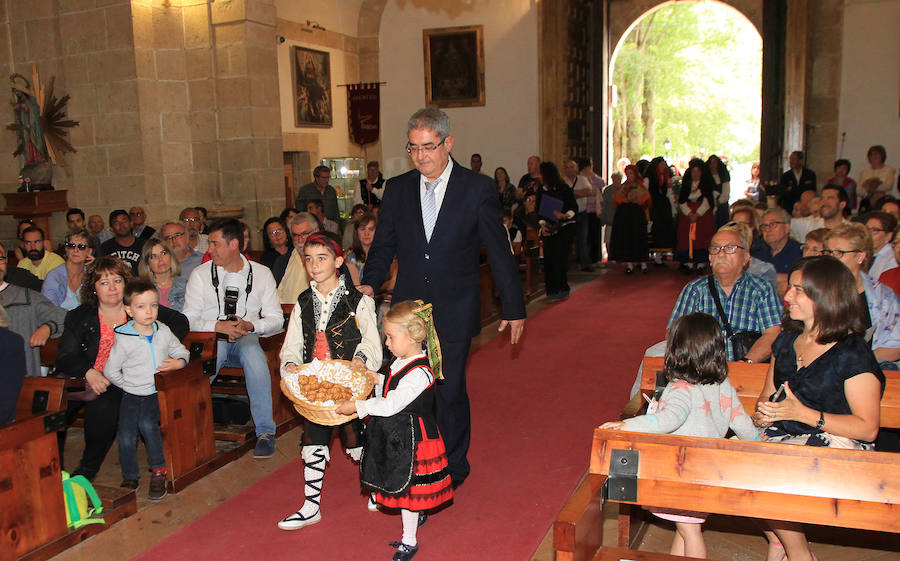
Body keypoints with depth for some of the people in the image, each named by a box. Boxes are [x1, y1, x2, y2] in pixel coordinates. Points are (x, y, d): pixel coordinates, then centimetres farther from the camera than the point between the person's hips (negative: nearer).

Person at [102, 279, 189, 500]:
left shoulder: (163, 331, 1)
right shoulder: (123, 339, -8)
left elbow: (180, 351, 15)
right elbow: (110, 371, 0)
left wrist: (179, 362, -6)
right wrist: (129, 385, -2)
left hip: (158, 393, 1)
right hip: (132, 395, 0)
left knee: (147, 423, -24)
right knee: (126, 438, -11)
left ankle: (159, 471, -9)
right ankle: (130, 477, 14)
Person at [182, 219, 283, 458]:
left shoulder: (262, 274, 9)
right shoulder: (200, 274, 8)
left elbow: (276, 319, 5)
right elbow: (188, 319, 1)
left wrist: (250, 326, -14)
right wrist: (218, 326, -17)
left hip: (246, 338, 0)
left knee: (253, 353, -36)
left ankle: (265, 431, -30)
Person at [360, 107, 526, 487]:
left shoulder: (478, 189, -4)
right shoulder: (397, 189, 6)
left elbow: (499, 252, 0)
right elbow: (384, 245, 11)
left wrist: (513, 308, 2)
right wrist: (370, 283, -8)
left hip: (454, 315, -3)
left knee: (449, 393, 5)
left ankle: (452, 469, 25)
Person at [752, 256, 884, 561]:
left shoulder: (853, 354, -11)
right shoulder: (787, 340, 11)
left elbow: (867, 428, -13)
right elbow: (768, 394, 20)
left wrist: (803, 413, -22)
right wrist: (762, 414, -4)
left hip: (837, 443, -7)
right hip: (784, 433, 7)